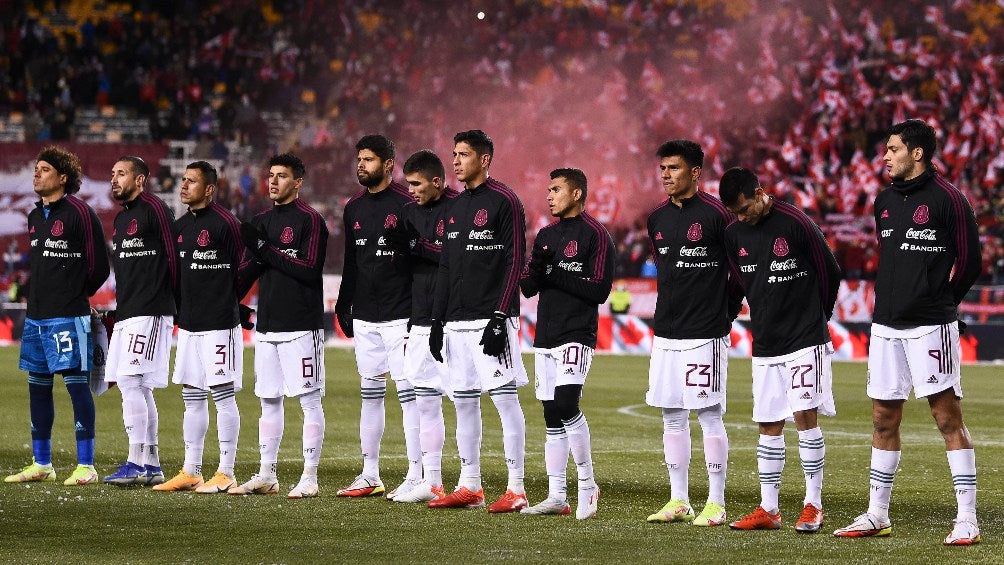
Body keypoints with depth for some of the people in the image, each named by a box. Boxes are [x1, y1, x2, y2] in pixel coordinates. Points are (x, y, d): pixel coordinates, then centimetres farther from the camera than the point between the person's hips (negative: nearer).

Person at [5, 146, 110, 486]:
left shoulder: (79, 213, -9)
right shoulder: (35, 216, 14)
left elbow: (99, 267, -6)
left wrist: (74, 294, 4)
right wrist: (40, 296, 14)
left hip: (68, 316, -8)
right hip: (36, 315, 8)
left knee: (75, 382, -7)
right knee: (38, 384, 10)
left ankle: (86, 466, -5)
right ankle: (41, 464, 18)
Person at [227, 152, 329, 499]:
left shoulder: (310, 220, -7)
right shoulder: (261, 222, 15)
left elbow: (310, 270, -17)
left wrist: (267, 251, -19)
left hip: (301, 326, -8)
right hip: (266, 324, 8)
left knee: (309, 399, -5)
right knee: (269, 400, 11)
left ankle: (310, 477, -3)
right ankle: (267, 475, 16)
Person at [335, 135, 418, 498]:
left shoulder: (406, 205, -8)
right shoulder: (354, 208, 13)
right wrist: (343, 306, 16)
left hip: (399, 315, -7)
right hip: (364, 316, 7)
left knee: (409, 393, -7)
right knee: (370, 395, 9)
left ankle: (415, 477, -6)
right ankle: (370, 476, 14)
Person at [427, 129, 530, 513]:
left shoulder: (504, 202, -7)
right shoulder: (455, 207, 17)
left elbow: (514, 263, -12)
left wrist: (499, 318, -18)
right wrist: (437, 320, 16)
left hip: (491, 320, -8)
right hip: (456, 321, 8)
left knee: (505, 398, -8)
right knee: (463, 401, 9)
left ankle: (516, 490, -7)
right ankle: (469, 487, 14)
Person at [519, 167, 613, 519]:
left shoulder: (595, 235, -6)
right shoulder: (546, 235, 17)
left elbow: (599, 290, -13)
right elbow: (527, 287, 14)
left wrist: (556, 273, -15)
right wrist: (538, 269, -8)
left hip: (577, 335, -7)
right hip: (545, 337, 7)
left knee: (565, 404, -20)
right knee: (552, 417, 7)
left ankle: (587, 484, -8)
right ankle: (557, 496, 10)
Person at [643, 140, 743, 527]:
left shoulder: (716, 214, -9)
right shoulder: (657, 219, 10)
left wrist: (724, 312, 1)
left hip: (705, 335, -7)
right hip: (665, 332, 7)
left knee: (709, 415, -4)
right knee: (672, 417, 9)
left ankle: (716, 504, 0)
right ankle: (679, 501, 15)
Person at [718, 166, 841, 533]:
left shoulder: (795, 224, -12)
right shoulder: (734, 235, 4)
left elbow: (830, 273, -2)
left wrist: (814, 317, 8)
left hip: (805, 341, -6)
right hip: (764, 345, 6)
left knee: (805, 415, -11)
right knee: (768, 425, 7)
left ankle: (813, 506, -5)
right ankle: (768, 510, 12)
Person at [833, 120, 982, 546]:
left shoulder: (946, 199, -8)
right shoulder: (885, 201, 12)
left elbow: (969, 262, -3)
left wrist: (938, 302, 6)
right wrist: (896, 300, 14)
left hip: (930, 327, -7)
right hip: (886, 326, 7)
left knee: (948, 417, -6)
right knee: (884, 419, 10)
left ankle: (967, 519, -6)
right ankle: (877, 514, 19)